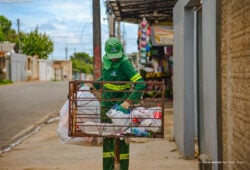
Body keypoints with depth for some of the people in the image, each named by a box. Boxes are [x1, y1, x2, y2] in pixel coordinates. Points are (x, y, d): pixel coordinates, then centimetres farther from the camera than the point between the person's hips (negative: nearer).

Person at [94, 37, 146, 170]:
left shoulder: (124, 64, -19)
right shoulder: (106, 61, 2)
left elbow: (141, 84, -27)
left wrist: (129, 101, -33)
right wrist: (93, 85, 19)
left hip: (121, 105, -6)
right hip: (106, 105, 6)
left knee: (122, 138, 0)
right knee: (107, 137, 8)